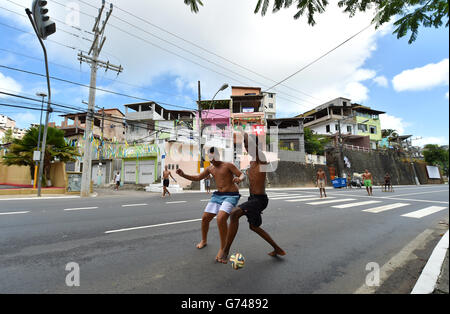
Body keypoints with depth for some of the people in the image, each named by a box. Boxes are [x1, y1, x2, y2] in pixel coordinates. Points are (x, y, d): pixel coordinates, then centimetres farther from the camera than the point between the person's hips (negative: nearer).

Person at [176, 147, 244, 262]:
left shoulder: (228, 165, -10)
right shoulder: (210, 168, 8)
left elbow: (242, 174, -11)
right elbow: (197, 178, 15)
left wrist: (239, 179, -37)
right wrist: (183, 175, 2)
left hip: (231, 195, -7)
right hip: (218, 195, 7)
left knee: (221, 219, -26)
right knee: (205, 218, 7)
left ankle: (223, 248, -6)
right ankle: (204, 241, 36)